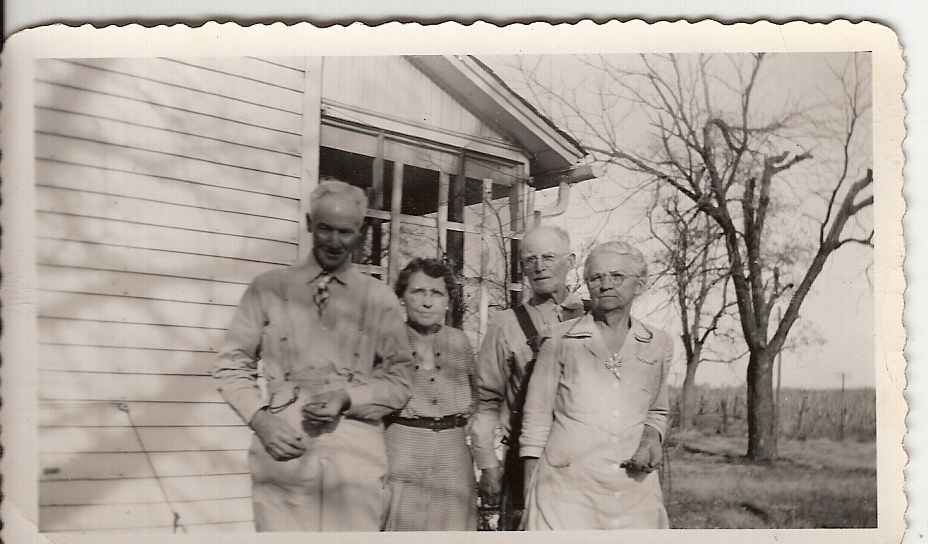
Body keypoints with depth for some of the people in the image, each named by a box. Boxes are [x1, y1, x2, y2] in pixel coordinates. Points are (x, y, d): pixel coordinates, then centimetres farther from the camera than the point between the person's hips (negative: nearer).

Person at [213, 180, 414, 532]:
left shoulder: (380, 299, 10)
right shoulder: (269, 288, 9)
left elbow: (399, 378, 9)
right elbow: (232, 364, 10)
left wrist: (348, 397, -8)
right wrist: (260, 418, -6)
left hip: (355, 454, 1)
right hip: (283, 449, 0)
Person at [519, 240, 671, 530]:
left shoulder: (658, 345, 9)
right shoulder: (559, 341, 1)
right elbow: (537, 421, 4)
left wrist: (652, 438, 0)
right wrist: (530, 500, 1)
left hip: (635, 491, 3)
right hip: (567, 488, -3)